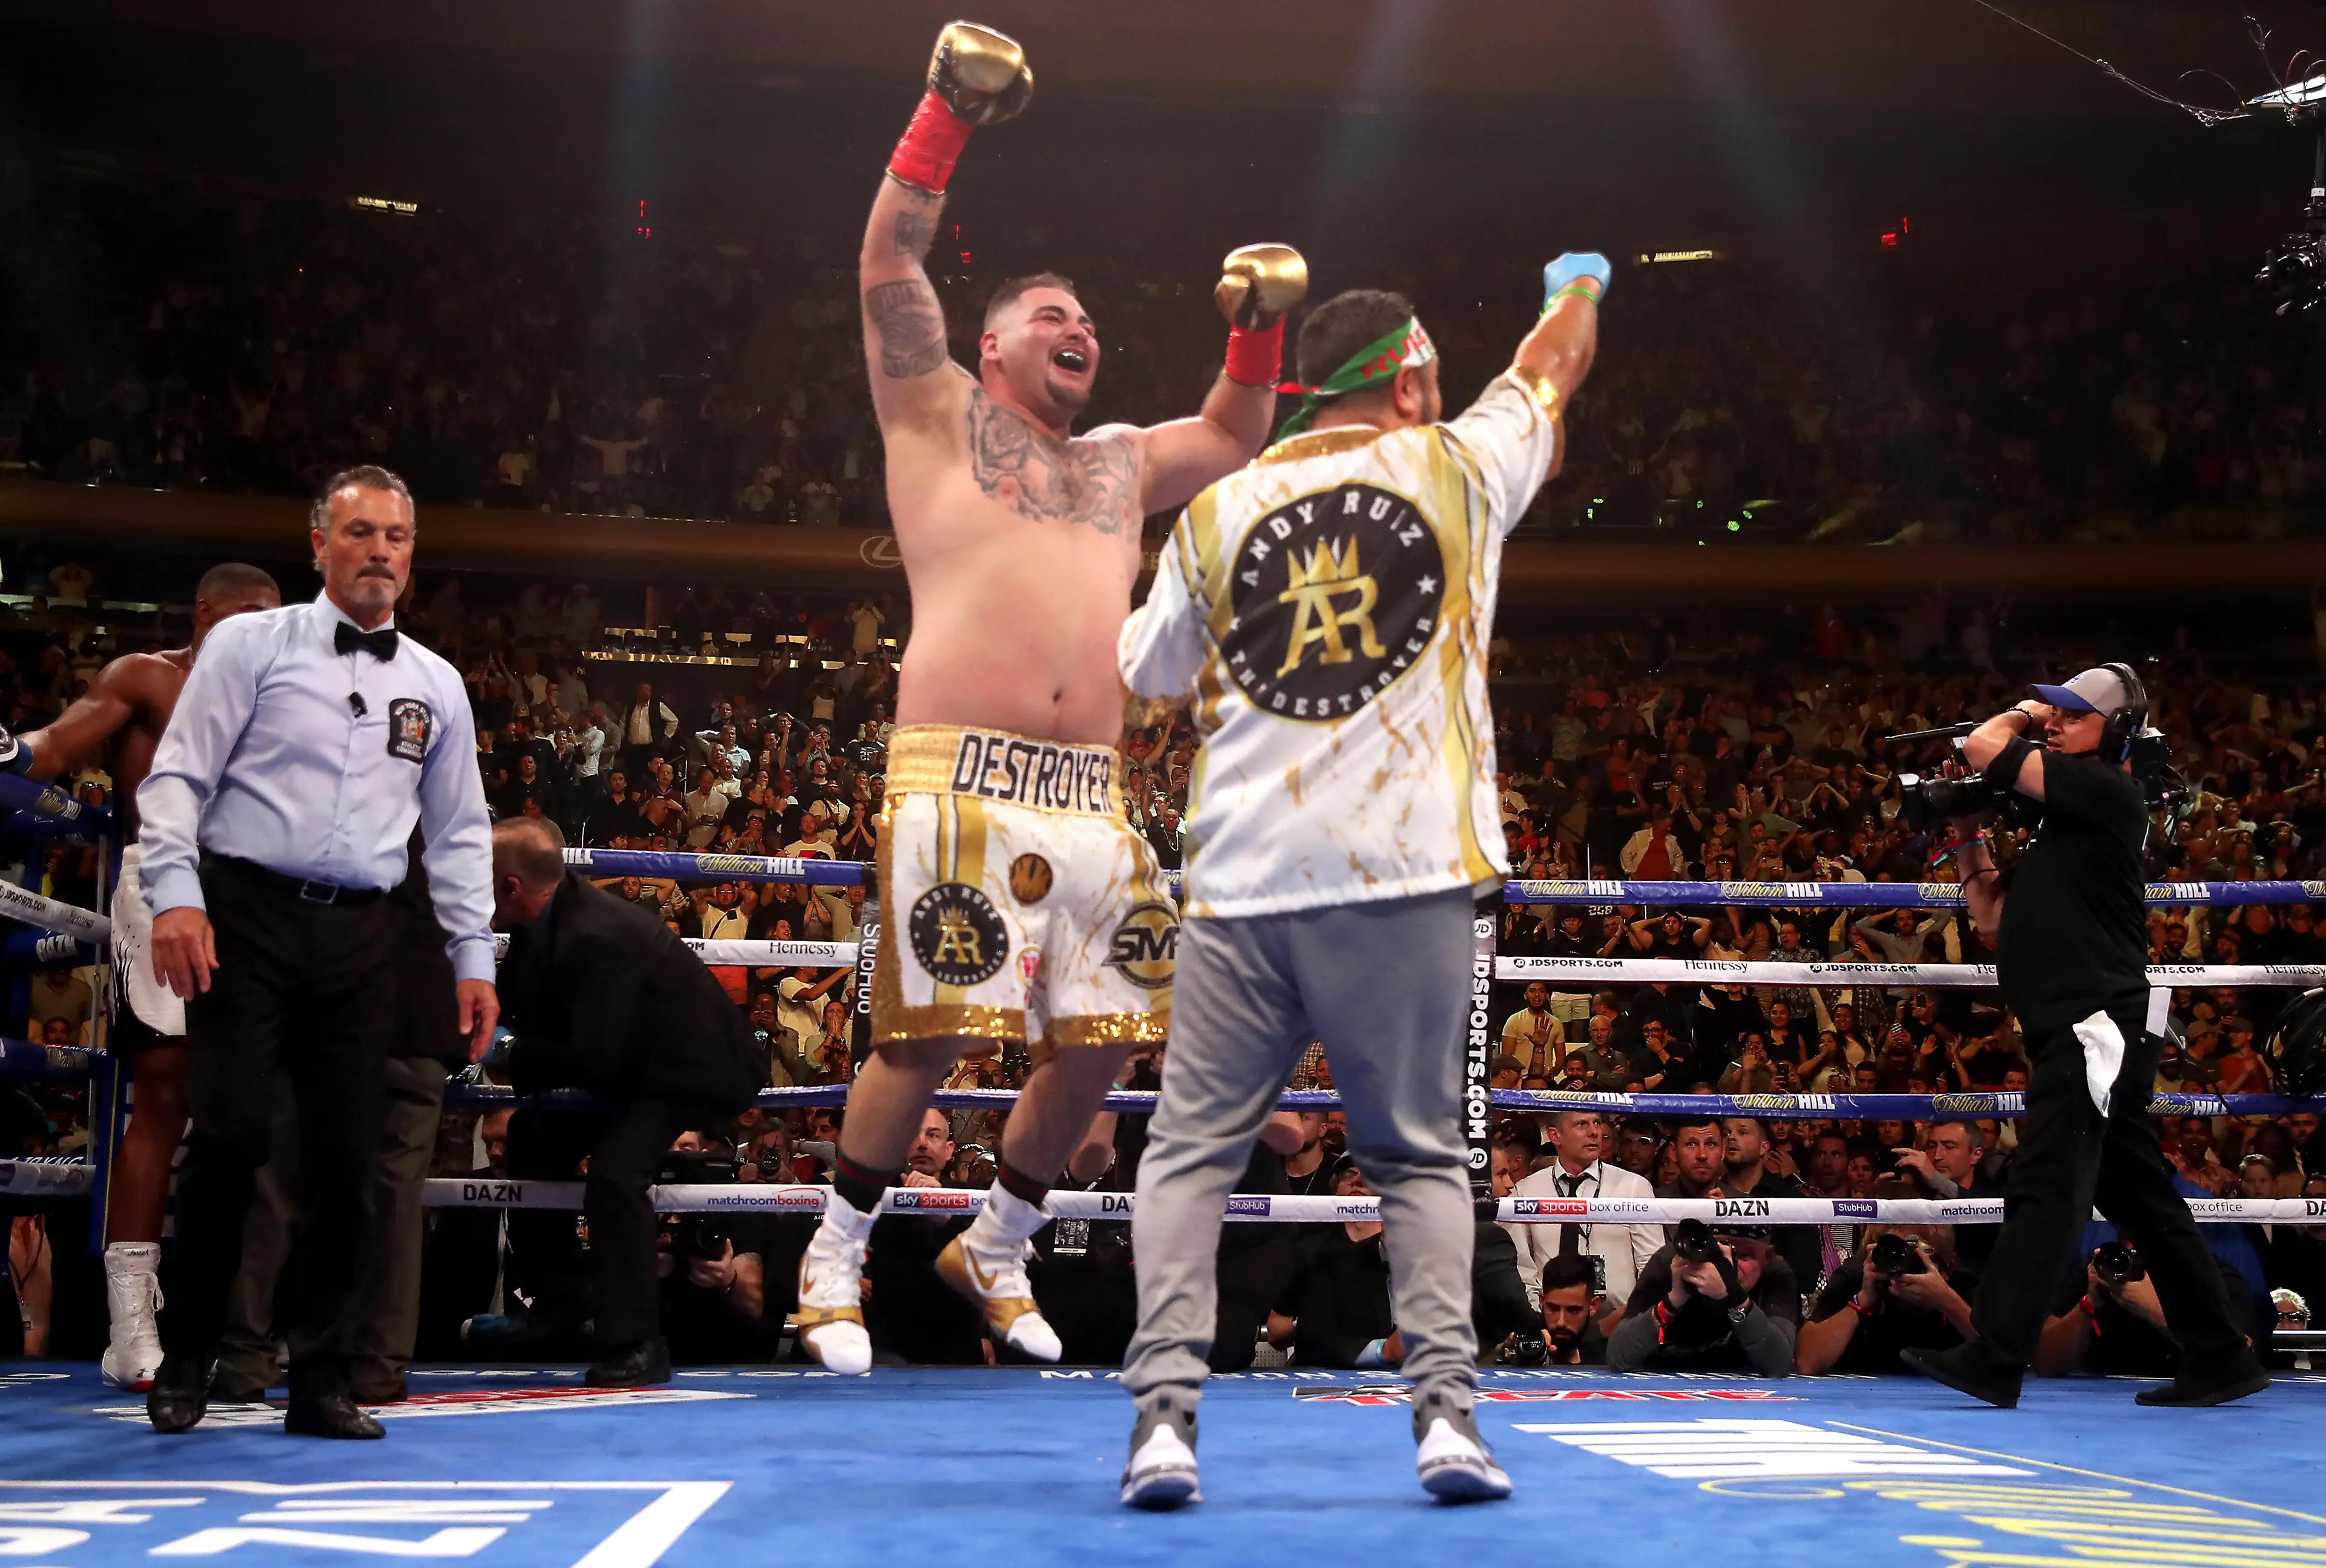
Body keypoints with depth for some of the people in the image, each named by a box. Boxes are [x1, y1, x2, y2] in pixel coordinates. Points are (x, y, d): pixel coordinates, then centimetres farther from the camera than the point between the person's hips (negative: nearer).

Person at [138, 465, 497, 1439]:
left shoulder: (436, 686, 14)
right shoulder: (251, 644, 3)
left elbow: (458, 834, 18)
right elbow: (178, 778, -2)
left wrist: (473, 957, 12)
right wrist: (175, 895, -15)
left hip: (361, 932, 4)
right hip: (246, 915, -3)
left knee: (345, 1159, 2)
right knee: (231, 1133, -10)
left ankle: (320, 1380, 12)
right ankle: (185, 1358, 8)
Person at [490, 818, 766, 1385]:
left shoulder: (600, 936, -32)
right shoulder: (541, 921, -4)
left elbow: (593, 1064, -33)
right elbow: (519, 1011, 13)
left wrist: (511, 1053, -23)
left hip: (690, 1068, -11)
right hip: (631, 1060, 11)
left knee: (614, 1171, -30)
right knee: (532, 1136, 21)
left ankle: (635, 1345, -20)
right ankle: (556, 1306, 34)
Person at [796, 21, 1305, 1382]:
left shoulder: (1121, 461, 26)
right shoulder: (941, 414, 11)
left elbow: (1235, 440, 35)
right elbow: (891, 264, 2)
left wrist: (1260, 326, 18)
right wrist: (949, 108, -4)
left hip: (1092, 797, 6)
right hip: (962, 780, -6)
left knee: (1101, 1043, 4)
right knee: (932, 1036, -9)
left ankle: (997, 1249, 25)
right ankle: (837, 1261, 9)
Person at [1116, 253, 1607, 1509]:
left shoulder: (1216, 513, 7)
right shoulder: (1458, 472, 5)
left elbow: (1149, 680, 20)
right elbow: (1553, 367, 27)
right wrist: (1578, 281, 46)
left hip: (1242, 881, 1)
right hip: (1403, 877, 0)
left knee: (1191, 1150, 7)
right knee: (1417, 1155, 11)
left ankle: (1165, 1411, -4)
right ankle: (1446, 1410, 1)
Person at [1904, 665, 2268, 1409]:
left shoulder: (2105, 790, -8)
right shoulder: (2057, 821, 21)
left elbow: (1982, 748, -15)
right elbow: (1997, 921, 23)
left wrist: (2021, 713, 5)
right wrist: (1969, 842, 15)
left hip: (2097, 1026, -10)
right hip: (2079, 1033, 10)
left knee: (2048, 1188, -14)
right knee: (2143, 1199, 12)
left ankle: (1992, 1360, -17)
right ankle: (2221, 1358, 18)